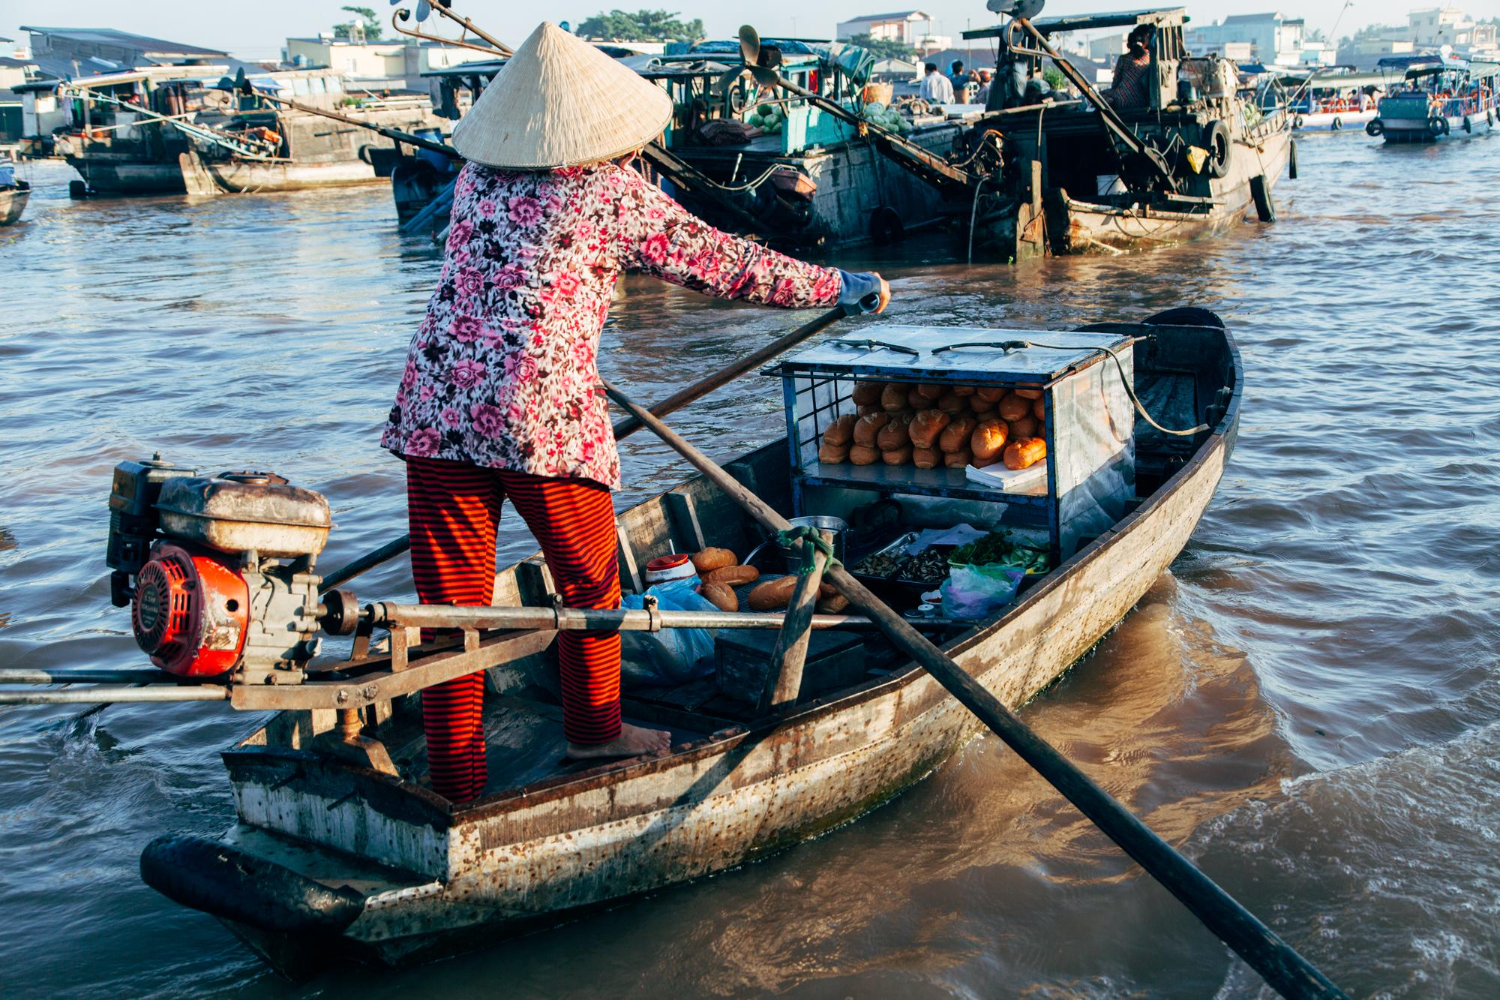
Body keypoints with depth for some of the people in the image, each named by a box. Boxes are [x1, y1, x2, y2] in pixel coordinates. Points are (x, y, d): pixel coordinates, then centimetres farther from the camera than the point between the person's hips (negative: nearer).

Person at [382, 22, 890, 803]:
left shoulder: (476, 176, 14)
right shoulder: (615, 194, 0)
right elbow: (726, 264, 5)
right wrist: (838, 286, 17)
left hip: (436, 407, 4)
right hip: (545, 416, -4)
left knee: (451, 606, 8)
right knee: (589, 580, 19)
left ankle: (456, 790, 13)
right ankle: (594, 729, 36)